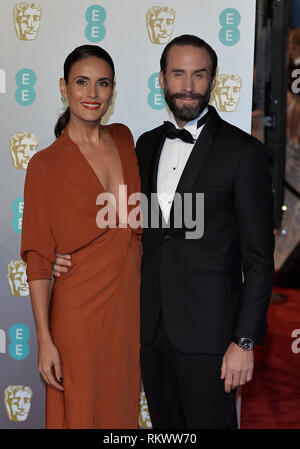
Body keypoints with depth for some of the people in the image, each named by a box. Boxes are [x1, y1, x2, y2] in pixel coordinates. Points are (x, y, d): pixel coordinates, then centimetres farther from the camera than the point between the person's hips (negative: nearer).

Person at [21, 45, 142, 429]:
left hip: (129, 305, 5)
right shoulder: (46, 164, -8)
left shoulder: (124, 139, 7)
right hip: (79, 309, -5)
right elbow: (38, 258, -9)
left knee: (122, 409, 16)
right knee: (80, 414, 6)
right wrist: (44, 339, -13)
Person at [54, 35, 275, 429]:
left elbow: (259, 259, -10)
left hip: (207, 331, -5)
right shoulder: (147, 145, 10)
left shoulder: (243, 151, -9)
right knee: (164, 426, 17)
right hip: (152, 325, 6)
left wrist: (245, 341, -13)